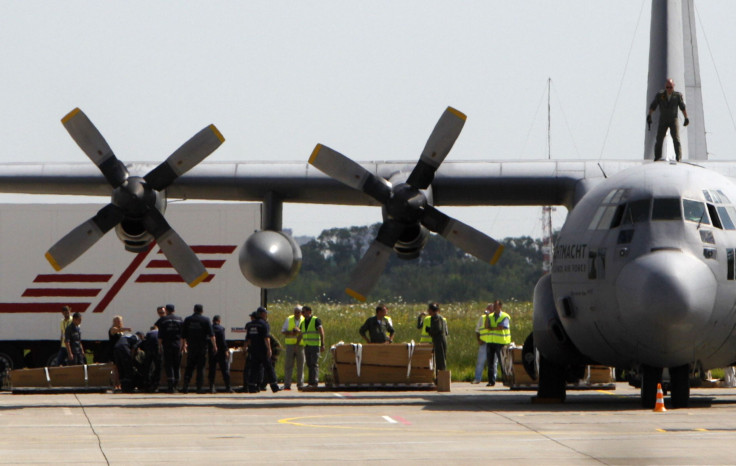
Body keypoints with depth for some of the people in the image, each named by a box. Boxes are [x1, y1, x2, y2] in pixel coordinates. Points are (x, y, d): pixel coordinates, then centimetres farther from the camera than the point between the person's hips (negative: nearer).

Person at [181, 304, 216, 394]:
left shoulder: (187, 320, 5)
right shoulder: (205, 320, -4)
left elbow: (183, 335, 10)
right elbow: (211, 335, -8)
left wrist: (185, 344, 24)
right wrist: (214, 346, -3)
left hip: (191, 347, 2)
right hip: (202, 347, -2)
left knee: (189, 367, 8)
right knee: (201, 368, 2)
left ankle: (185, 386, -2)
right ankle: (200, 387, -2)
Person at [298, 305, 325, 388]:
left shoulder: (316, 320, -7)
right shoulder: (303, 322, 14)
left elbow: (321, 333, -11)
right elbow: (300, 335, 22)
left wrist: (322, 345, -17)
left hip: (315, 346, -7)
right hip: (306, 346, 7)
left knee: (314, 364, -12)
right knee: (309, 365, 6)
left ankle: (315, 382, -16)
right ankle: (311, 382, 9)